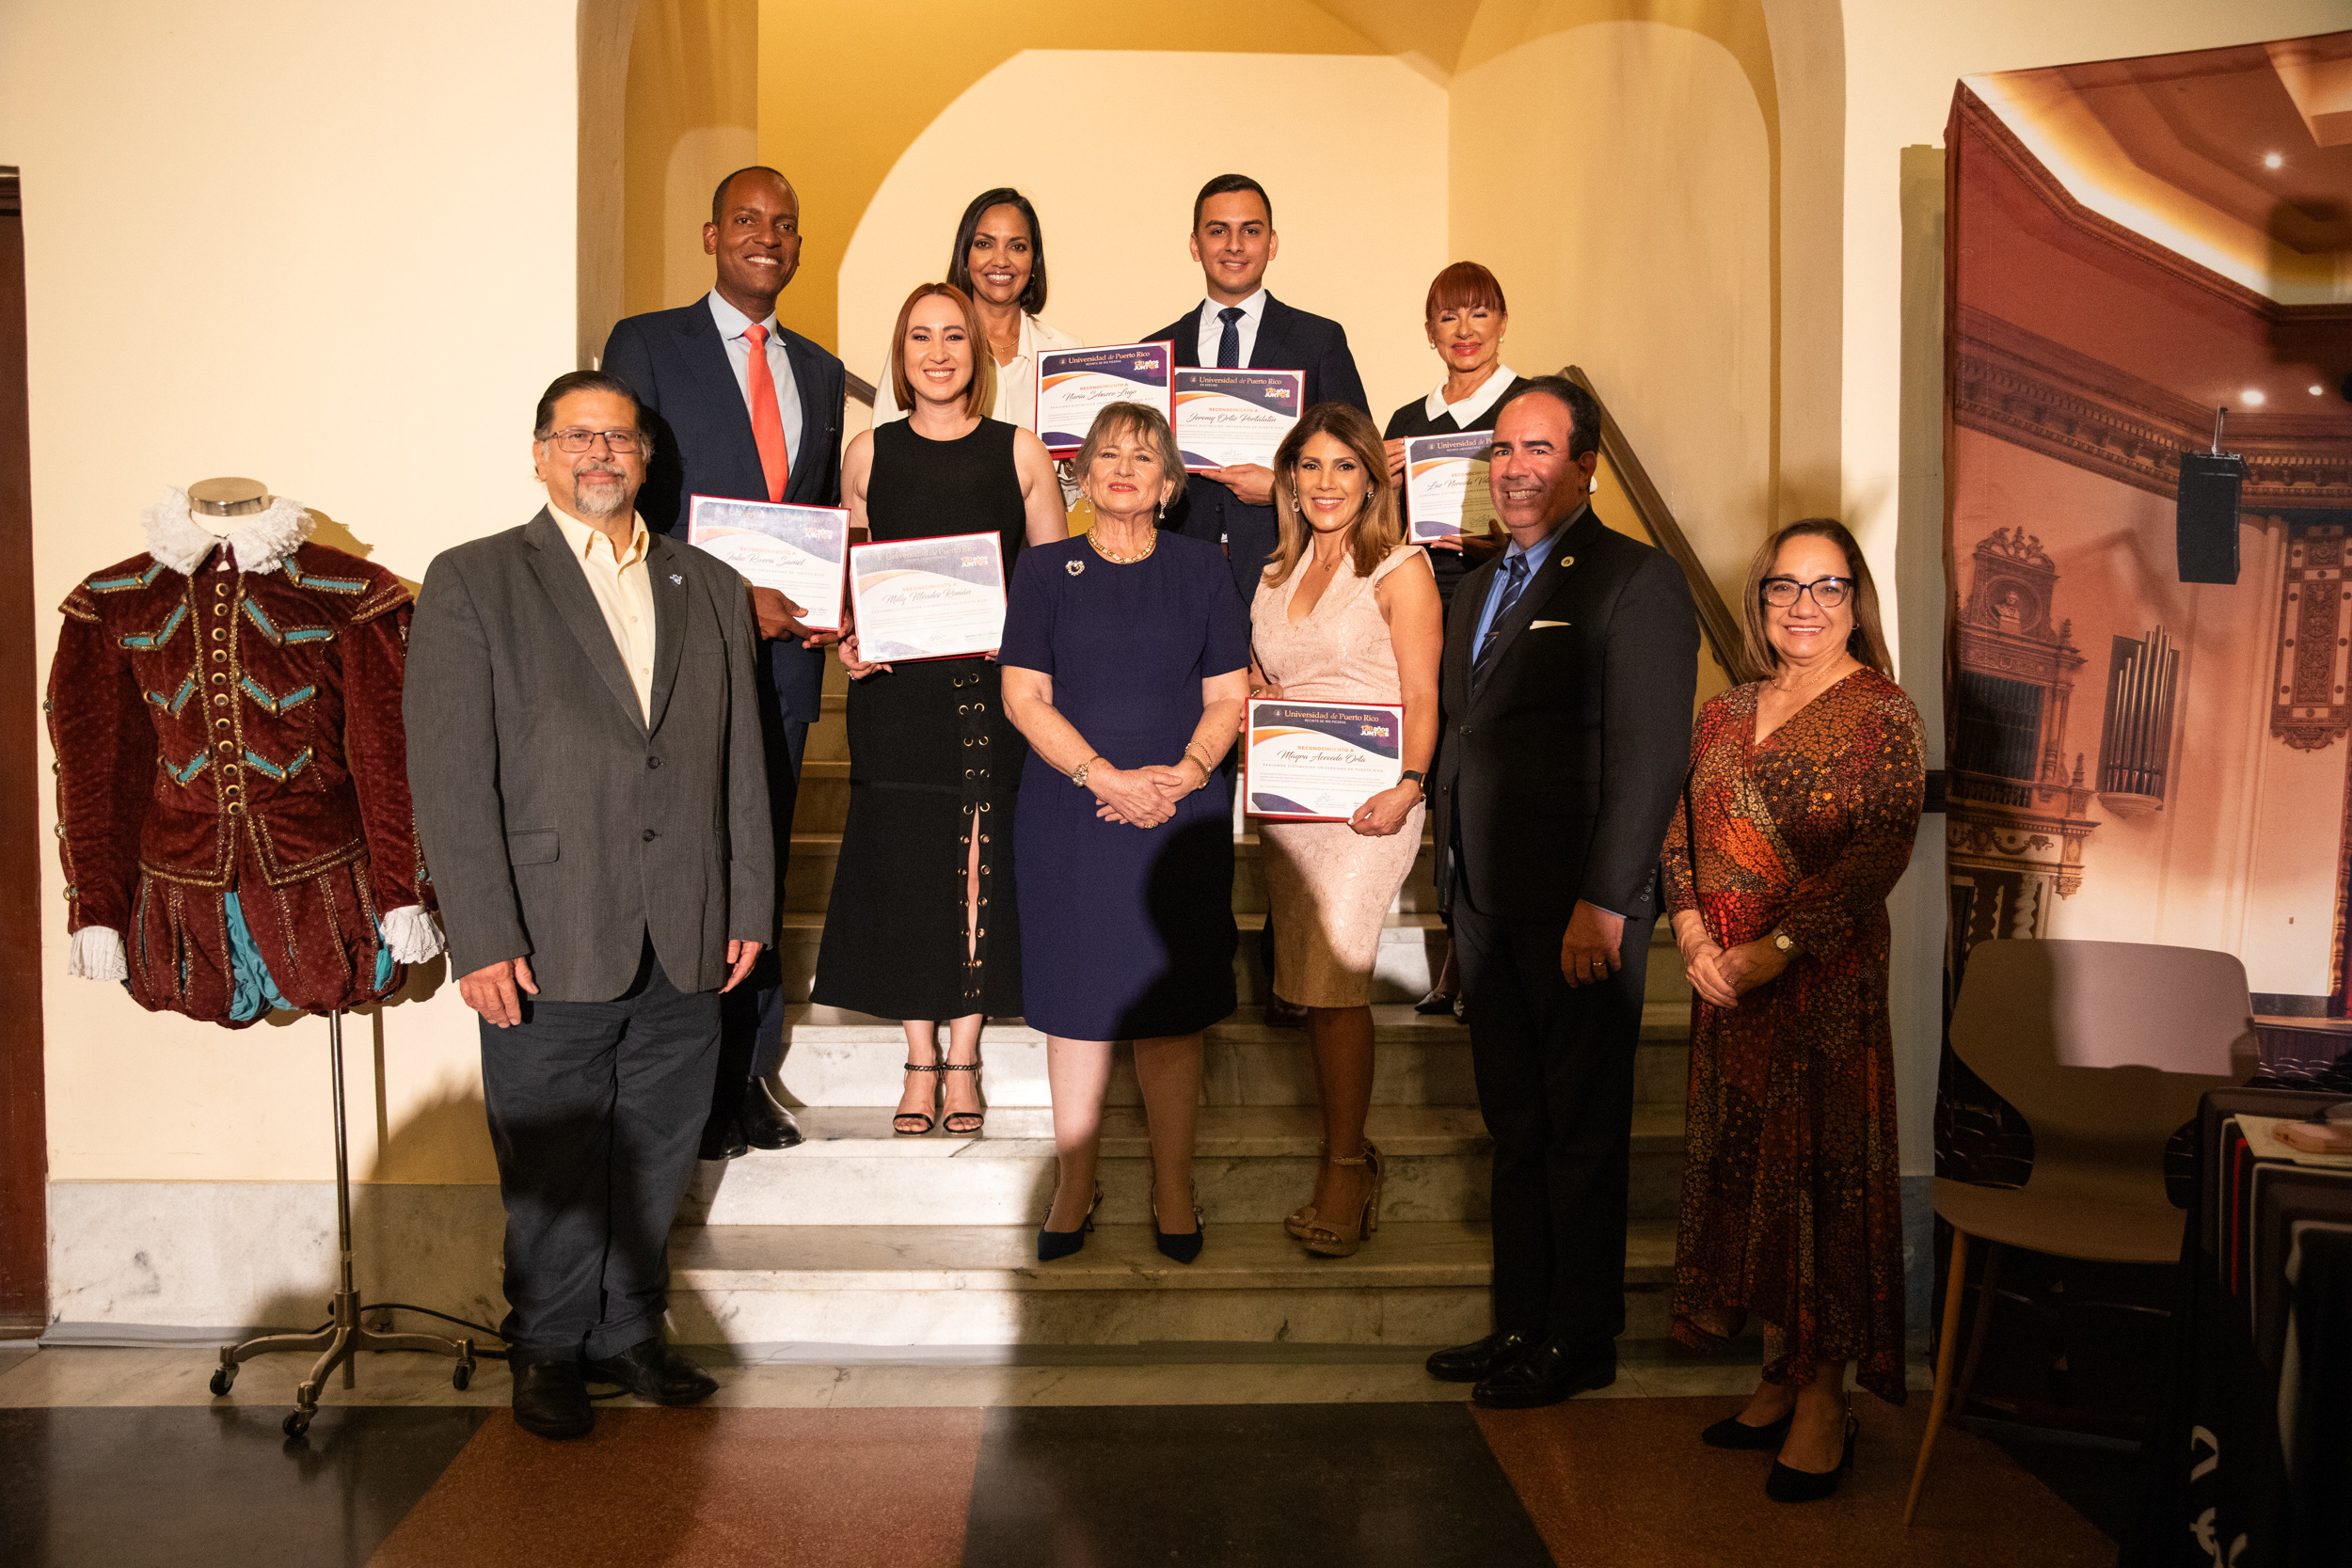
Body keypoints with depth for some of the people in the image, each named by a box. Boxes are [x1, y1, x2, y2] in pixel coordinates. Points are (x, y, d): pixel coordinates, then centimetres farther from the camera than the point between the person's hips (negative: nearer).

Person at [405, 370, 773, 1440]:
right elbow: (450, 776, -7)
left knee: (654, 1160, 13)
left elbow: (741, 764, 13)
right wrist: (482, 939, -13)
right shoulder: (473, 583, 0)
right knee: (553, 1170, 7)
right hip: (550, 943, -3)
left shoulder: (710, 590, 13)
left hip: (684, 948, 4)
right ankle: (548, 1352, 27)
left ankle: (628, 1333, 31)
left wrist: (749, 908, 8)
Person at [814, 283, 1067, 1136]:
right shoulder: (870, 452, 7)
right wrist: (848, 639, -2)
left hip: (994, 682, -1)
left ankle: (962, 1062, 14)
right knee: (903, 863, 3)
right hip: (895, 684, 1)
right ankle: (919, 1062, 16)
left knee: (981, 866, 0)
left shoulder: (1020, 452, 4)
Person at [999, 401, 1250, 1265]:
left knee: (1172, 1007, 3)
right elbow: (1023, 695, -2)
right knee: (1077, 1000, 4)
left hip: (1180, 817, 0)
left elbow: (1227, 694, 5)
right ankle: (1074, 1185, 18)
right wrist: (1105, 775, -14)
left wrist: (1184, 774, -13)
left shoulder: (1200, 567, 7)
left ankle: (1172, 1187, 16)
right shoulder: (1045, 568, 5)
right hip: (1069, 816, 0)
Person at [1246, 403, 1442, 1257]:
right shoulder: (1277, 575, 18)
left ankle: (1344, 1169, -2)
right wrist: (1251, 696, 2)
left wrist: (1407, 786, -19)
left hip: (1367, 796, -6)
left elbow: (1422, 699, -5)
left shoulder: (1400, 569, -1)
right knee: (1313, 984, 6)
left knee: (1334, 977, -13)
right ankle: (1350, 1152, 17)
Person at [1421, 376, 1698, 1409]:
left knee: (1580, 1131, 4)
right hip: (1486, 899, 7)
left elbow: (1648, 758, -14)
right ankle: (1522, 1324, 25)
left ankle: (1580, 1343, 16)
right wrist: (1456, 878, 13)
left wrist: (1603, 901, -18)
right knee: (1516, 1128, 14)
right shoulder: (1482, 585, 19)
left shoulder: (1637, 582, -7)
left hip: (1575, 908, -7)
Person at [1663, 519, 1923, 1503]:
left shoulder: (1882, 714, -6)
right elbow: (1683, 832, 9)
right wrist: (1693, 933, -7)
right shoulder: (1725, 713, 12)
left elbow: (1880, 853, -15)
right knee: (1744, 1163, 11)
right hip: (1724, 978, 6)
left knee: (1822, 1165, 0)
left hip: (1826, 978, -6)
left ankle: (1824, 1402, 12)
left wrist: (1775, 949, -20)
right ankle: (1779, 1375, 26)